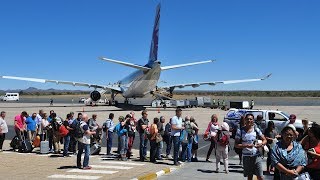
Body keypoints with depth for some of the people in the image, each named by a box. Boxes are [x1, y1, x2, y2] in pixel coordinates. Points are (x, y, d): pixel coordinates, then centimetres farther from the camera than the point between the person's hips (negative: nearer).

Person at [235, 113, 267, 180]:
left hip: (257, 156, 0)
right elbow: (236, 145, -5)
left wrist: (261, 144, -17)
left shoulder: (256, 130, 1)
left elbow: (265, 140, 6)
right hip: (246, 157, 0)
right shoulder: (240, 131, -3)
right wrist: (246, 145, -21)